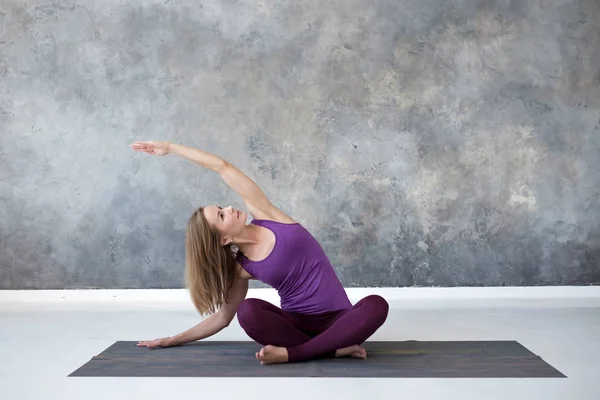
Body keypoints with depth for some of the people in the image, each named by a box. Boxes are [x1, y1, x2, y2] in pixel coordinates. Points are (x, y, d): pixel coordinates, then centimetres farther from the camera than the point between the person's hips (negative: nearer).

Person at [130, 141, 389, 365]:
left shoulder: (263, 215, -3)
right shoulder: (241, 268, -2)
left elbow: (222, 167, -5)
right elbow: (223, 317, 11)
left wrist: (170, 147, 2)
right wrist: (172, 340, 12)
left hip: (337, 318, 1)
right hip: (297, 322, -1)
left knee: (375, 305, -33)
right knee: (248, 311, -32)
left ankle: (290, 353, -33)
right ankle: (335, 348, -30)